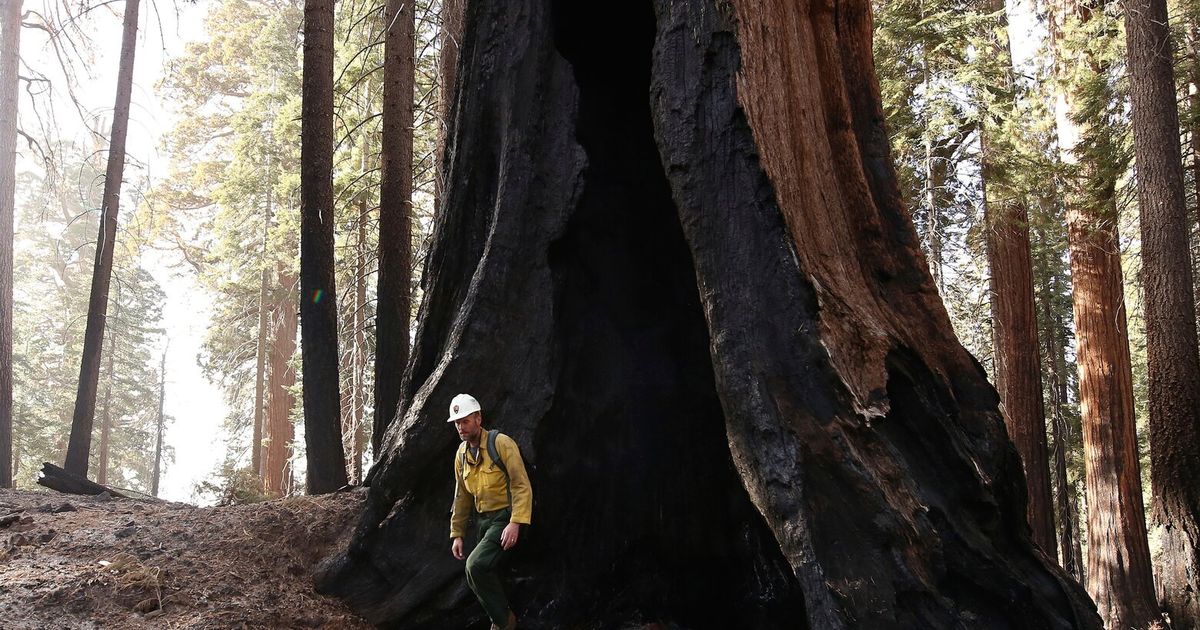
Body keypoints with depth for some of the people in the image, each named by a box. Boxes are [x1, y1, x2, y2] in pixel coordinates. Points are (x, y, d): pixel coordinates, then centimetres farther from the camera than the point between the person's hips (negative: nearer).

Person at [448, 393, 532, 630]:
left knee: (476, 565, -23)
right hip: (485, 521, 8)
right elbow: (462, 497, 18)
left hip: (507, 518, -8)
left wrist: (515, 523, -25)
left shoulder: (501, 443, -12)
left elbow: (522, 486, -17)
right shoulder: (462, 454, 10)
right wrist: (456, 534, 15)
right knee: (477, 578, 6)